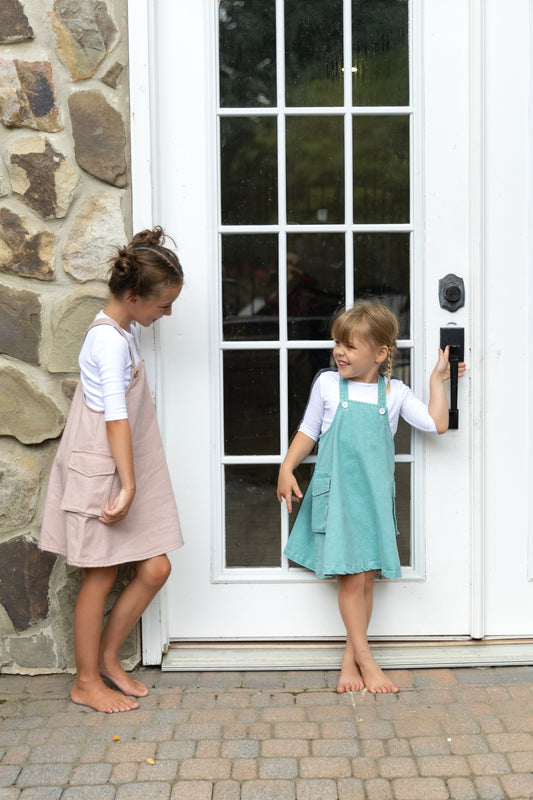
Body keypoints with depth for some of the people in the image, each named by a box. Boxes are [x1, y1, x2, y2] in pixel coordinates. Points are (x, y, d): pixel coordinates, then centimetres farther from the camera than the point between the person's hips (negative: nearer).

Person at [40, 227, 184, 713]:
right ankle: (86, 682, 19)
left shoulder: (123, 329, 11)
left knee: (155, 569, 7)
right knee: (100, 577, 3)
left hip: (129, 471, 9)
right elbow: (116, 416, -22)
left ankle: (107, 658, 25)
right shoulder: (110, 340, -18)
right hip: (100, 473, -9)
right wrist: (128, 487, -23)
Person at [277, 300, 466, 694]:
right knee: (350, 577, -6)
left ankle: (350, 659, 16)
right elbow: (308, 432, 8)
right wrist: (287, 469, -2)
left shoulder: (394, 392, 4)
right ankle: (365, 660, 5)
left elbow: (437, 424, -1)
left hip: (375, 496, 2)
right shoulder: (327, 384, 1)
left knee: (366, 579, 4)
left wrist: (438, 379, 4)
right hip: (337, 494, -2)